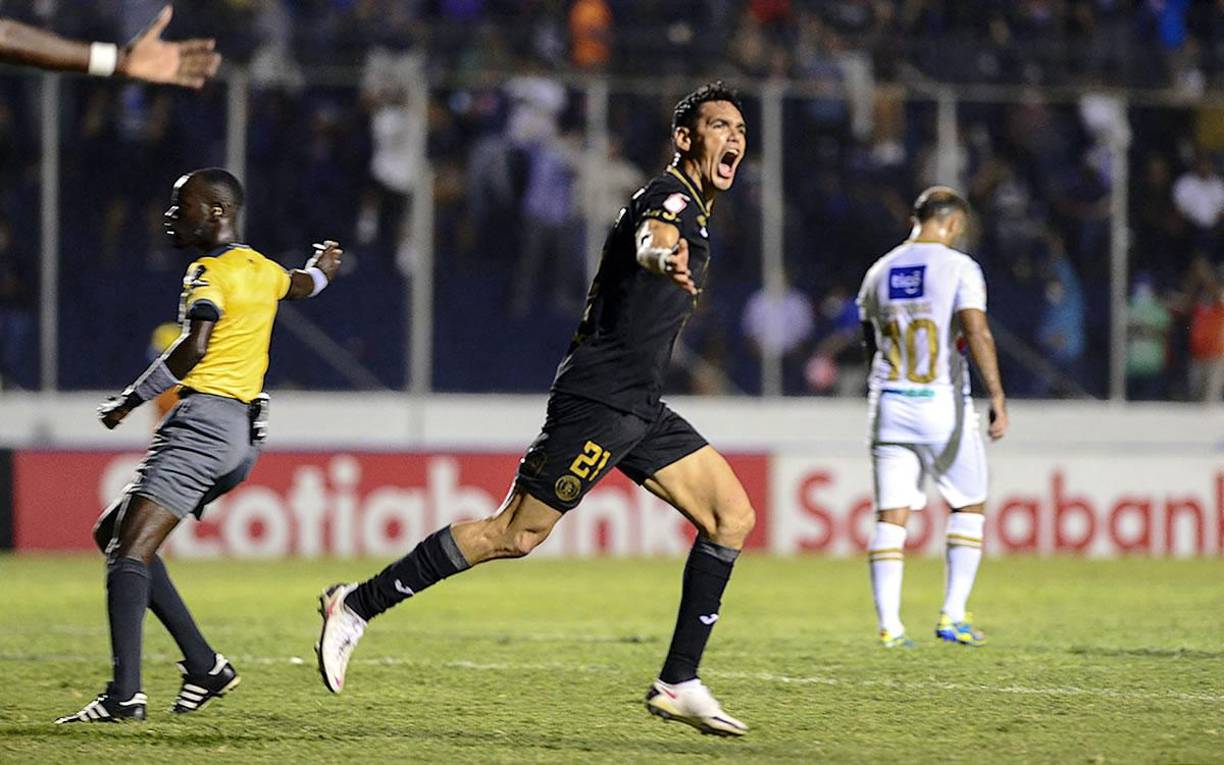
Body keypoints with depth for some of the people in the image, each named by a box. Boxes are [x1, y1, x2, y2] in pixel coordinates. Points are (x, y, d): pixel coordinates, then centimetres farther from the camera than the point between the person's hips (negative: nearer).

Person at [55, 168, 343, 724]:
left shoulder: (210, 273, -8)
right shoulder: (261, 270, 18)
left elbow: (193, 349, -23)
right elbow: (305, 284, 41)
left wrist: (130, 400, -13)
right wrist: (322, 266, 65)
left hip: (203, 419, -10)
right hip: (240, 429, 10)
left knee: (131, 550, -17)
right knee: (113, 532, 15)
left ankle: (125, 694, -30)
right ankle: (204, 665, 9)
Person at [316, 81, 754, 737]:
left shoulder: (689, 209, 18)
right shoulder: (672, 197, -13)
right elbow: (649, 240, -38)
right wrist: (664, 259, -60)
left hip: (638, 410, 10)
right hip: (598, 403, -10)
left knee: (732, 518, -1)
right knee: (515, 535, -10)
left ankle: (678, 683, -1)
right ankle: (357, 606, 2)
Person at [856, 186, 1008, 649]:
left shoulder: (879, 273, 11)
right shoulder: (958, 267, -6)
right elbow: (977, 333, -18)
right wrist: (997, 396, -19)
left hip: (889, 403, 4)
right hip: (943, 403, -4)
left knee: (891, 516, 3)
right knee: (969, 506, 12)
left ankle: (889, 625, -5)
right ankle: (953, 615, 6)